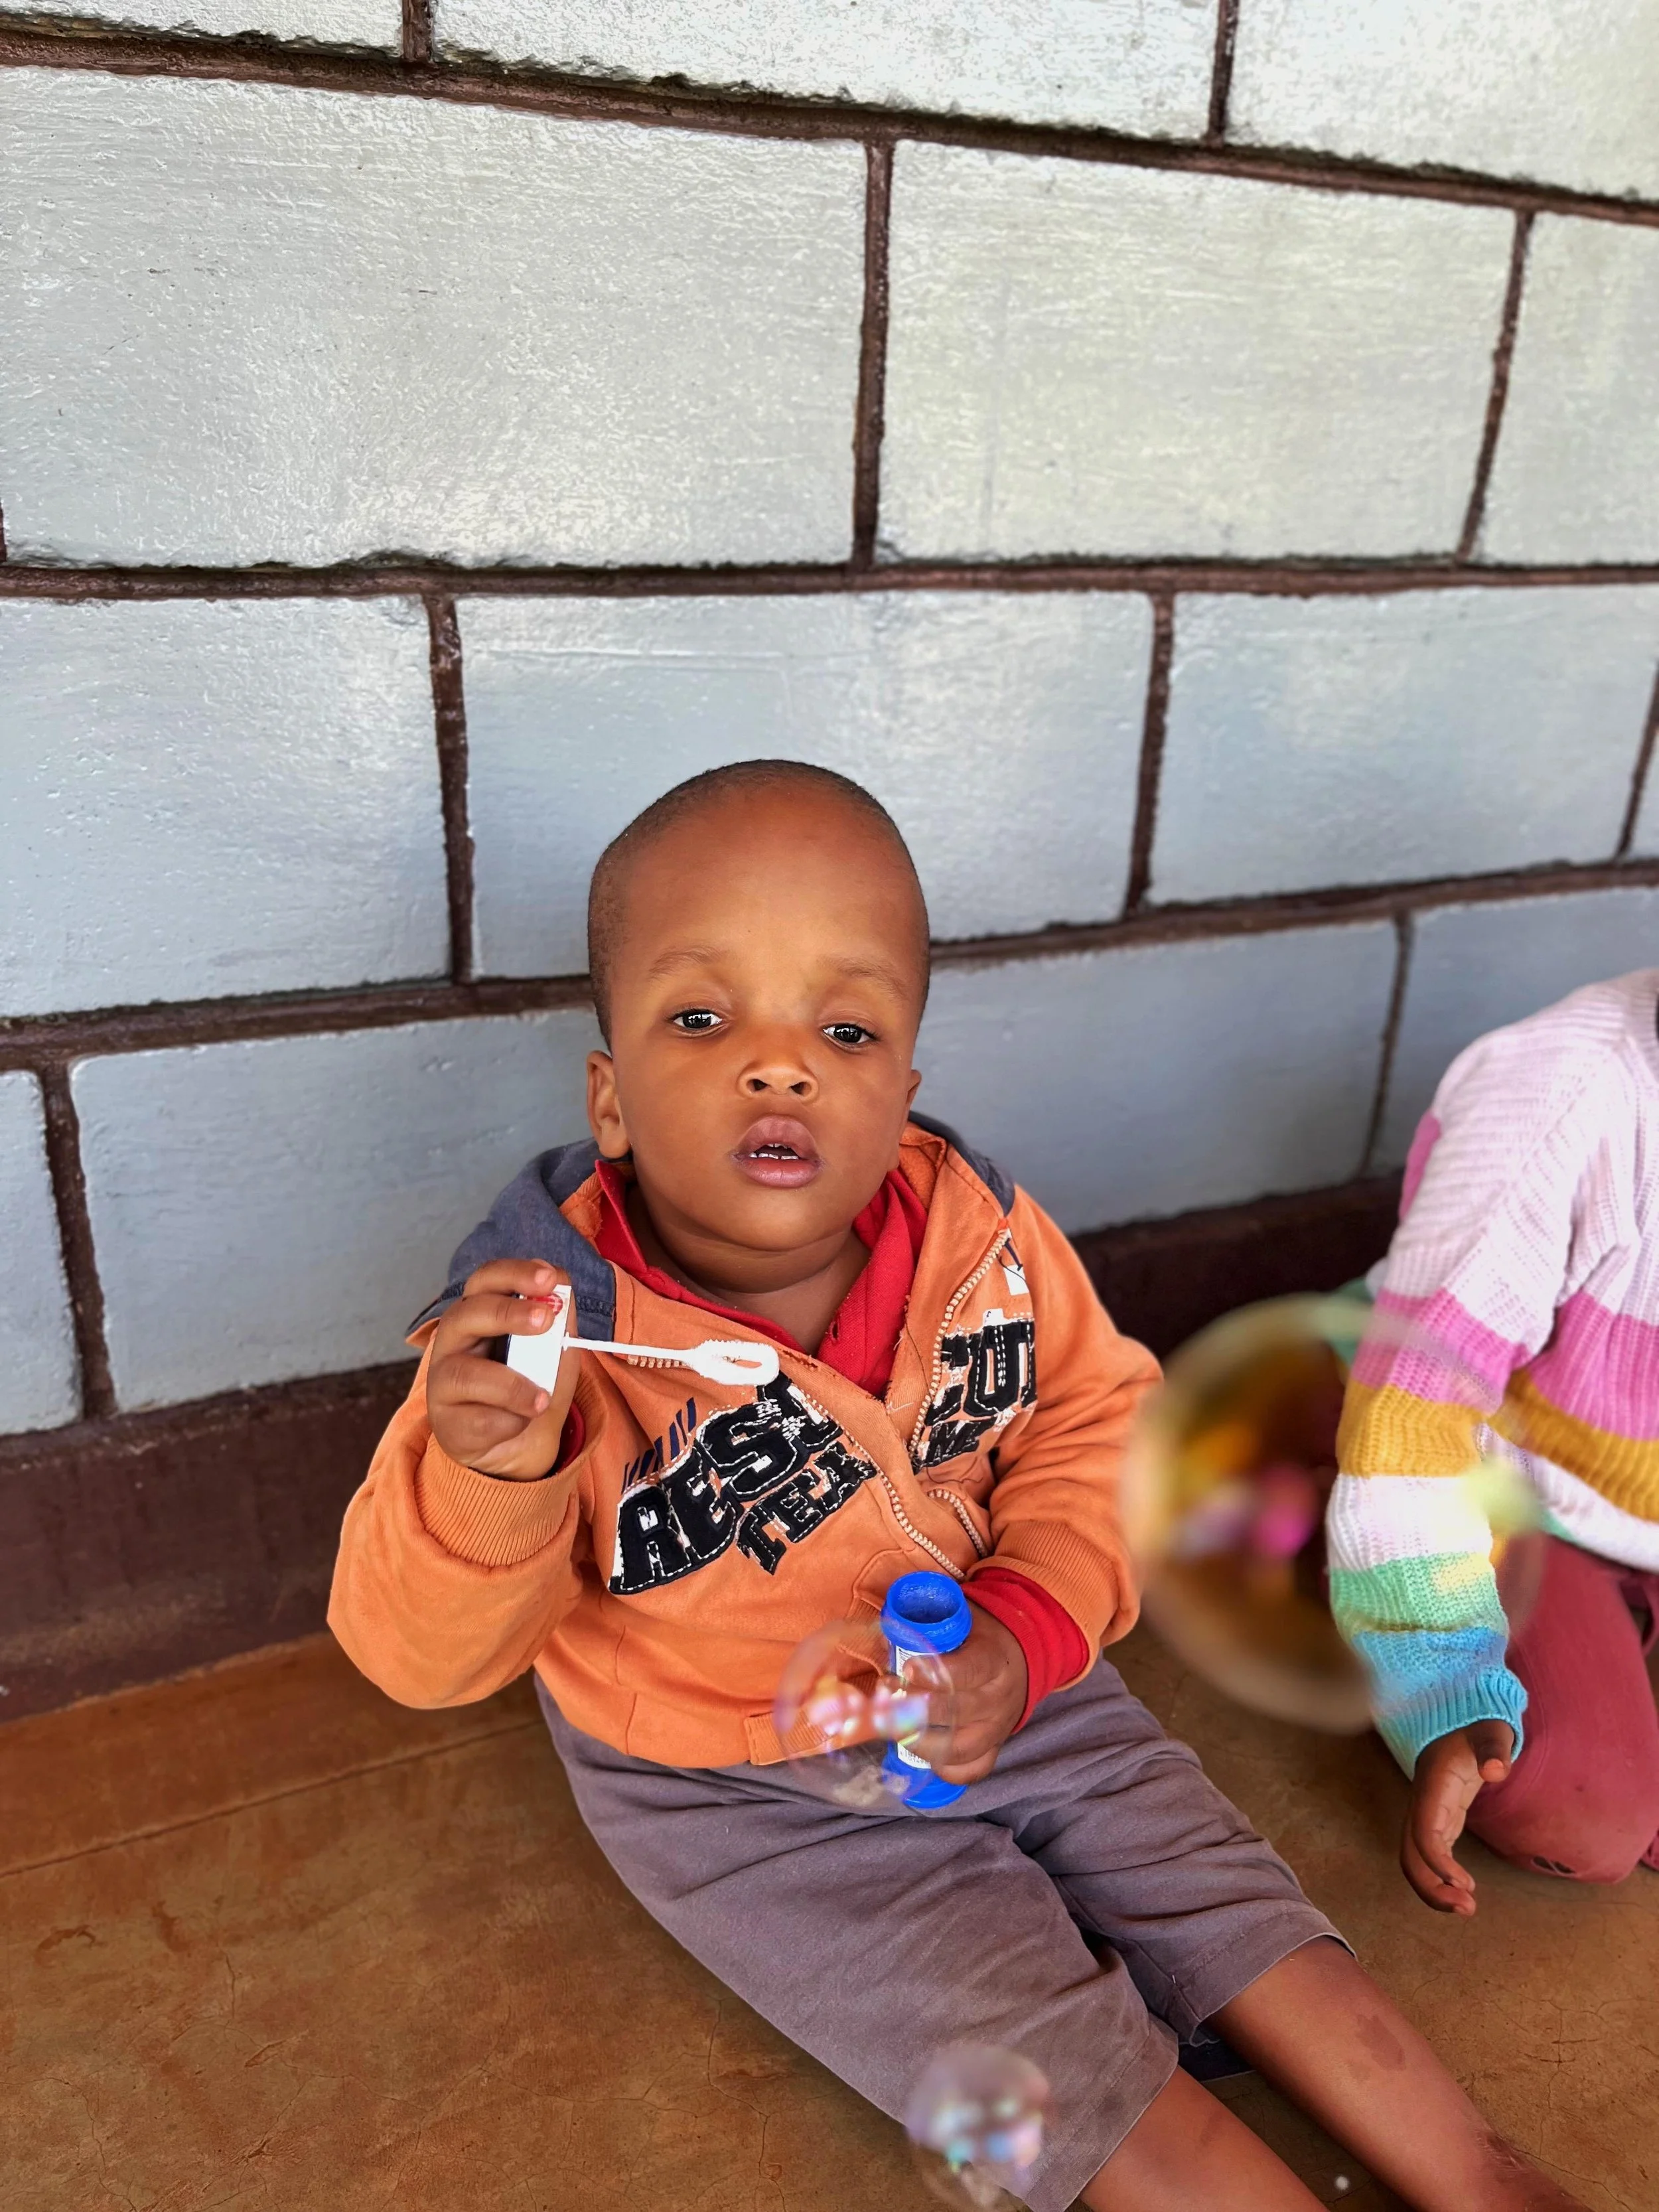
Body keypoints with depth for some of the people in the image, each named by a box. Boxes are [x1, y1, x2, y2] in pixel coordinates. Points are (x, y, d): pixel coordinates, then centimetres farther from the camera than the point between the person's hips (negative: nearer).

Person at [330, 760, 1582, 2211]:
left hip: (1004, 1697, 4)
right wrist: (487, 1478, -44)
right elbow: (422, 1653, -21)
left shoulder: (978, 1235, -17)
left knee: (1265, 1942, 11)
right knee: (1090, 2084, -4)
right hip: (746, 1800, -3)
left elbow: (1096, 1424, -1)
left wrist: (1028, 1629, -18)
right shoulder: (550, 1332, -27)